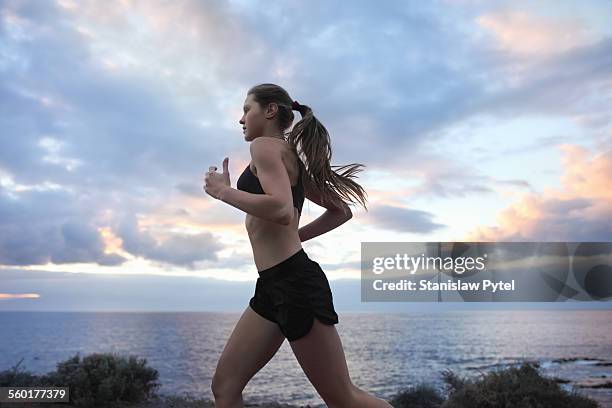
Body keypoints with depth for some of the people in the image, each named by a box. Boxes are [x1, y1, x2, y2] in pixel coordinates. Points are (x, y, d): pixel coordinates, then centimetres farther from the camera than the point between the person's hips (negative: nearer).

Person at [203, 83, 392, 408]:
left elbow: (282, 210, -25)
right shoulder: (289, 157, 21)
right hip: (273, 287, 10)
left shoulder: (265, 146, -6)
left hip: (295, 283, -10)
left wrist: (223, 191, -12)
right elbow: (342, 211, 25)